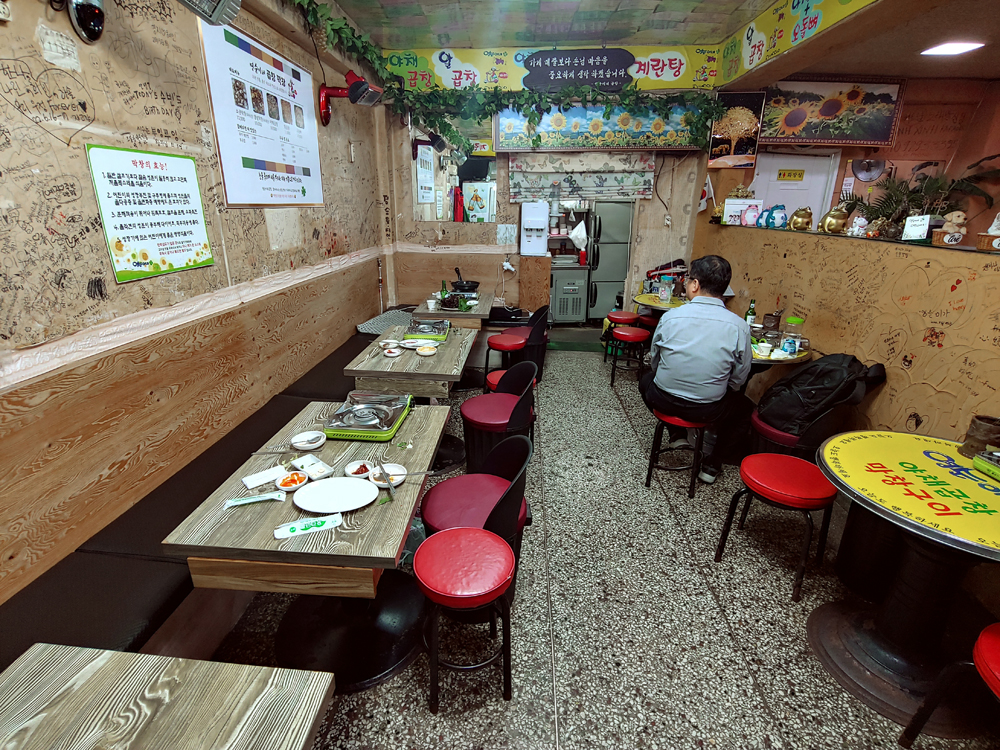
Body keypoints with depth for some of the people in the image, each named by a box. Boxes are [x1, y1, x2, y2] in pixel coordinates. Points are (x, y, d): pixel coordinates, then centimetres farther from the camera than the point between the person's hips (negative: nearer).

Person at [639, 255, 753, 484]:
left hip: (663, 401, 1)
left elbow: (654, 362, 2)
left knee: (647, 379, 34)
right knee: (745, 407, 31)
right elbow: (738, 379, -4)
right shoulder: (739, 326, -13)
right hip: (708, 410, 0)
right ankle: (712, 465, 26)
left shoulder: (670, 317, -11)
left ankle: (677, 435, 29)